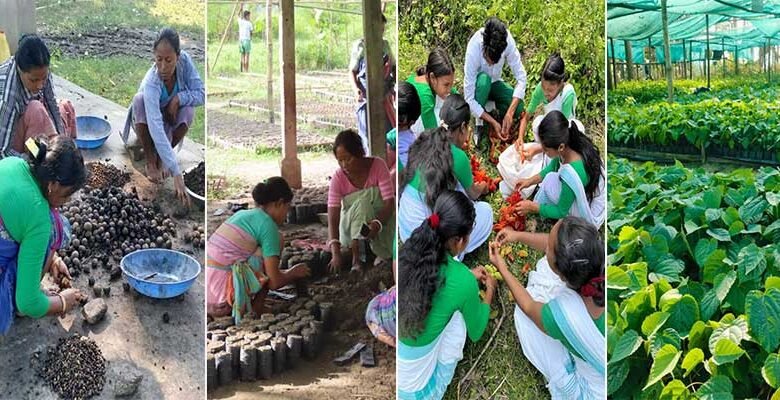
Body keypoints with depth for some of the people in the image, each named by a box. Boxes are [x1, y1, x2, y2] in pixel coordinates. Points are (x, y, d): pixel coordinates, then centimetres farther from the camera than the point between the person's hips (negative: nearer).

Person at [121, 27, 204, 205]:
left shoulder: (184, 60, -26)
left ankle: (160, 156, -6)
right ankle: (150, 159, -16)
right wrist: (177, 174, -55)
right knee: (139, 99, -34)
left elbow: (201, 94, -17)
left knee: (189, 108, -30)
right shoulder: (151, 83, -38)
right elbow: (156, 129, -47)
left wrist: (179, 98, -38)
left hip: (170, 120, 3)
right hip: (147, 123, -3)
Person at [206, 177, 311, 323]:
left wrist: (285, 272, 33)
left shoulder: (242, 214, 18)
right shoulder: (268, 224, -6)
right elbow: (274, 282, -8)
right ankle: (255, 310, 4)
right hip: (221, 299, -8)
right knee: (277, 241, 0)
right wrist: (293, 273, 13)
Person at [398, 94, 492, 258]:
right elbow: (473, 194, 7)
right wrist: (482, 188, 31)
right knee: (485, 211, 10)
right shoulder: (458, 157, -17)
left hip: (405, 229, 7)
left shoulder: (425, 140, 1)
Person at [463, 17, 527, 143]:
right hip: (478, 85, -2)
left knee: (518, 108, -24)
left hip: (494, 83, 3)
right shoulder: (473, 50, -36)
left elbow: (521, 77, -24)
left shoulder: (507, 40, -30)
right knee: (484, 79, -37)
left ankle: (494, 108, 9)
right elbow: (469, 99, -32)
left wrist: (509, 113, -34)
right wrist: (493, 122, -35)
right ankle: (480, 126, -17)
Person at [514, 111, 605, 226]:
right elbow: (553, 166, 4)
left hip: (590, 213, -8)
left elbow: (561, 212, -22)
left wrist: (532, 207, -13)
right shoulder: (571, 140, -20)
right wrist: (530, 180, -1)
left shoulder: (572, 175, -41)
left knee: (551, 180, -19)